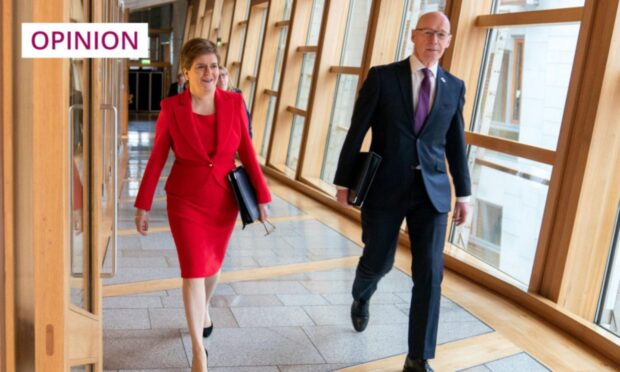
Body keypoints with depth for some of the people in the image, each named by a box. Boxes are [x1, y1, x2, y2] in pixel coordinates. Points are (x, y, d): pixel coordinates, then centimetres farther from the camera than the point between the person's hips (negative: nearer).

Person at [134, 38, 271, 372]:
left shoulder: (233, 103, -9)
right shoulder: (171, 108, -13)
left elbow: (247, 153, -3)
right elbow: (156, 159, -6)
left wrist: (262, 196, -4)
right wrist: (142, 206, -4)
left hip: (224, 200, 3)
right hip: (185, 201, -2)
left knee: (212, 264, 20)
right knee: (193, 270, -4)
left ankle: (204, 308, 52)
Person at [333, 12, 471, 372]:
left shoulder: (454, 87, 6)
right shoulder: (382, 77, -3)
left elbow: (456, 143, 11)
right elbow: (356, 132, -2)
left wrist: (464, 193, 10)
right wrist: (344, 181, -2)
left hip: (432, 191, 2)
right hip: (385, 187, -2)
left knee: (430, 274, -3)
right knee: (379, 261, 11)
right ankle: (361, 298, 50)